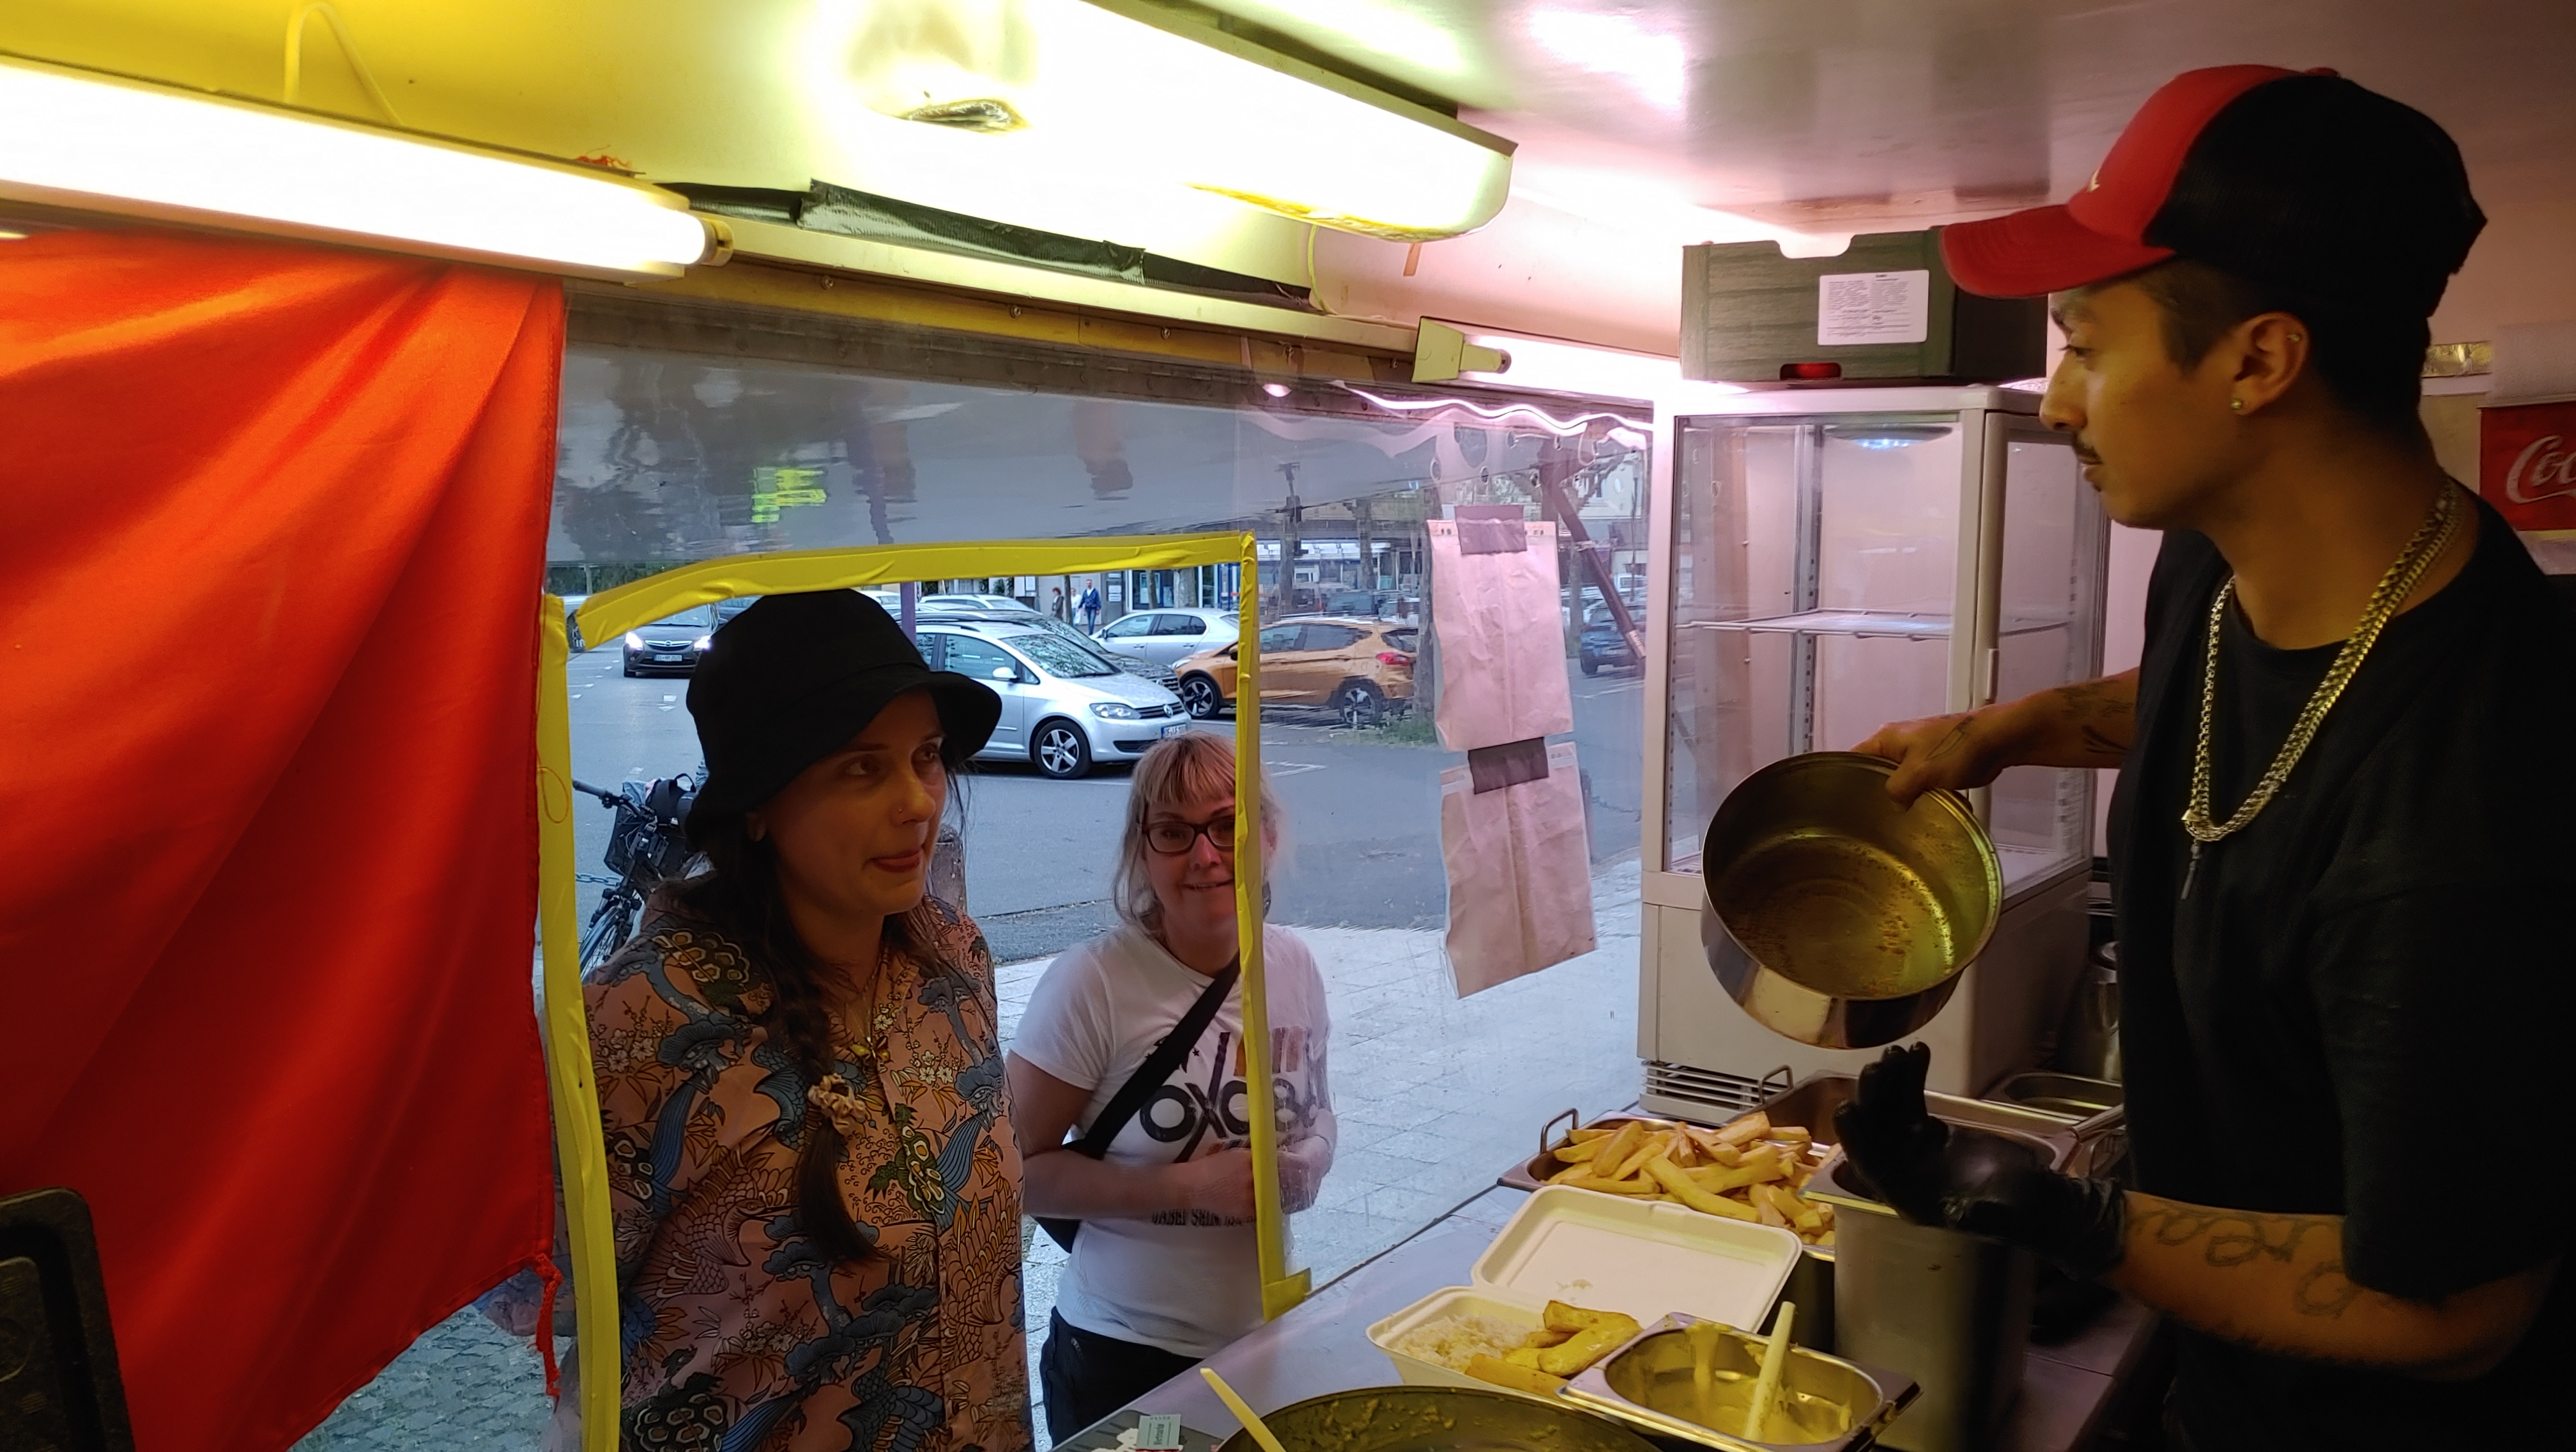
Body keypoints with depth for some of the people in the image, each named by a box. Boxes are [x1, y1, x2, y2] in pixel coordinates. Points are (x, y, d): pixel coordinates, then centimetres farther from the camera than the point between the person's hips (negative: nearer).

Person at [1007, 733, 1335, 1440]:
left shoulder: (1293, 965, -2)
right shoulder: (1092, 983, -19)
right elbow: (1020, 1169, -17)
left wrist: (1310, 1163, -9)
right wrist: (1187, 1185, -23)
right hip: (1123, 1356, -5)